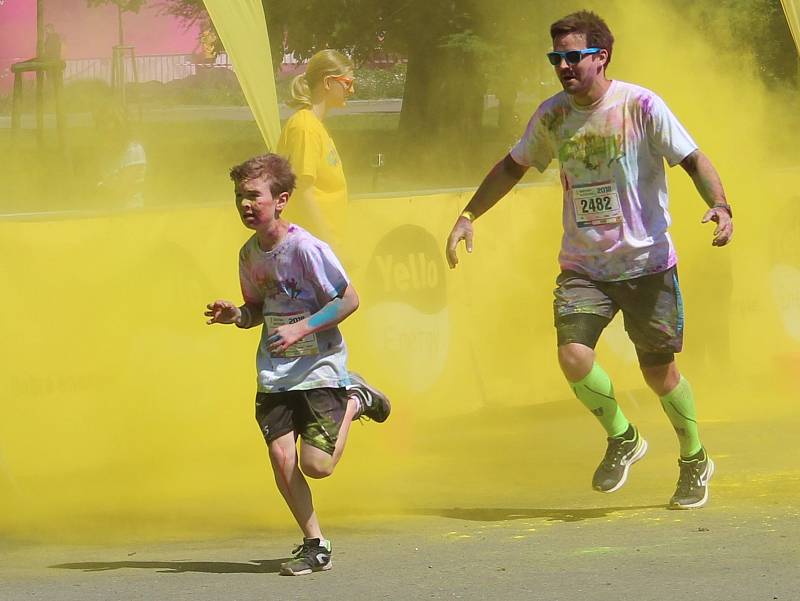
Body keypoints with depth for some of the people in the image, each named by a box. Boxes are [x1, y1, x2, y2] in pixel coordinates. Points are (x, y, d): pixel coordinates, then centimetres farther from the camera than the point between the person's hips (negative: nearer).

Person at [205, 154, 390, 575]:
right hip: (274, 374, 6)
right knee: (280, 456, -7)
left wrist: (302, 328, -22)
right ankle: (315, 546, 8)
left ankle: (355, 400, 19)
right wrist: (236, 315, -6)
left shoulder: (306, 248, -17)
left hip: (319, 366, -6)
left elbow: (349, 299, -14)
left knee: (316, 465, -9)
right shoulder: (249, 254, 4)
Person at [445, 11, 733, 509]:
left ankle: (695, 462, 29)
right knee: (573, 356, -18)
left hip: (647, 263, -3)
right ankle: (623, 440, 10)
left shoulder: (641, 106, -11)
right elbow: (513, 167, 18)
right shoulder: (552, 115, 2)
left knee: (660, 373, 2)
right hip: (582, 266, 3)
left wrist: (720, 206, -28)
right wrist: (469, 216, 14)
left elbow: (694, 160, -10)